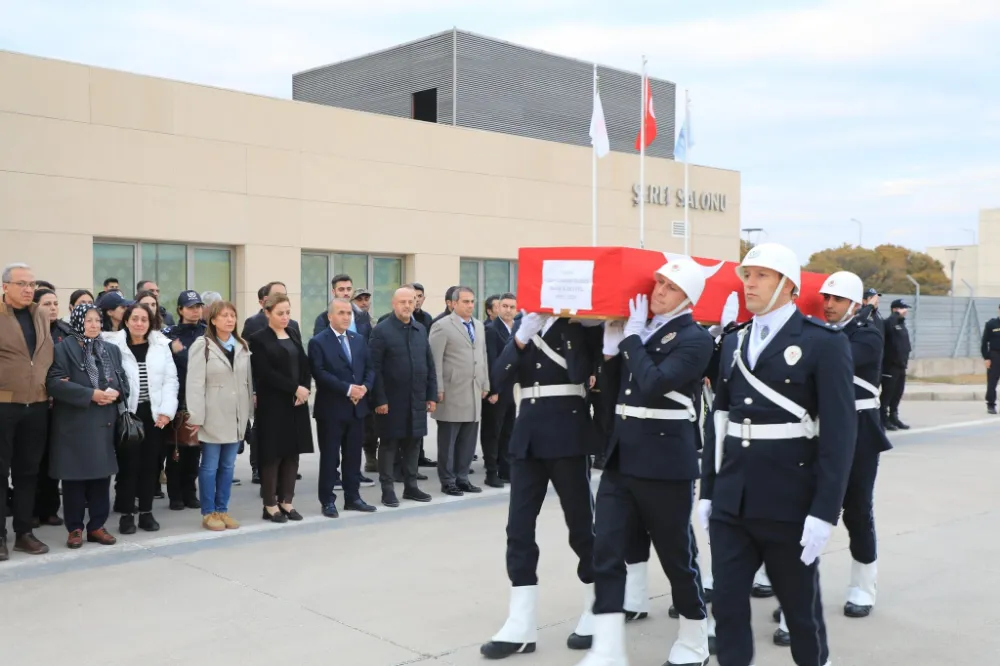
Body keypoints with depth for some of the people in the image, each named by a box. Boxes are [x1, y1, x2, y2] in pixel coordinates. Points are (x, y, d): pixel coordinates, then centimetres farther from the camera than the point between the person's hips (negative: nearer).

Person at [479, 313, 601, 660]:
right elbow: (500, 377, 1)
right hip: (528, 432, 5)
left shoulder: (578, 324, -1)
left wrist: (567, 326, -16)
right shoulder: (524, 324, 11)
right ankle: (521, 626, 6)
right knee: (518, 528, 1)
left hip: (568, 433, -5)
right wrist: (522, 336, -10)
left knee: (581, 524, 5)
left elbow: (581, 373, -17)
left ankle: (597, 614, 22)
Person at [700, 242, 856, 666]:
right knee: (727, 604, 5)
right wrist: (707, 491, 11)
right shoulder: (733, 342, 10)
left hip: (790, 506, -4)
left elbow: (840, 432, -12)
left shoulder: (824, 343, -8)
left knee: (801, 607, 12)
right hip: (731, 505, 5)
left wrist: (824, 511, -16)